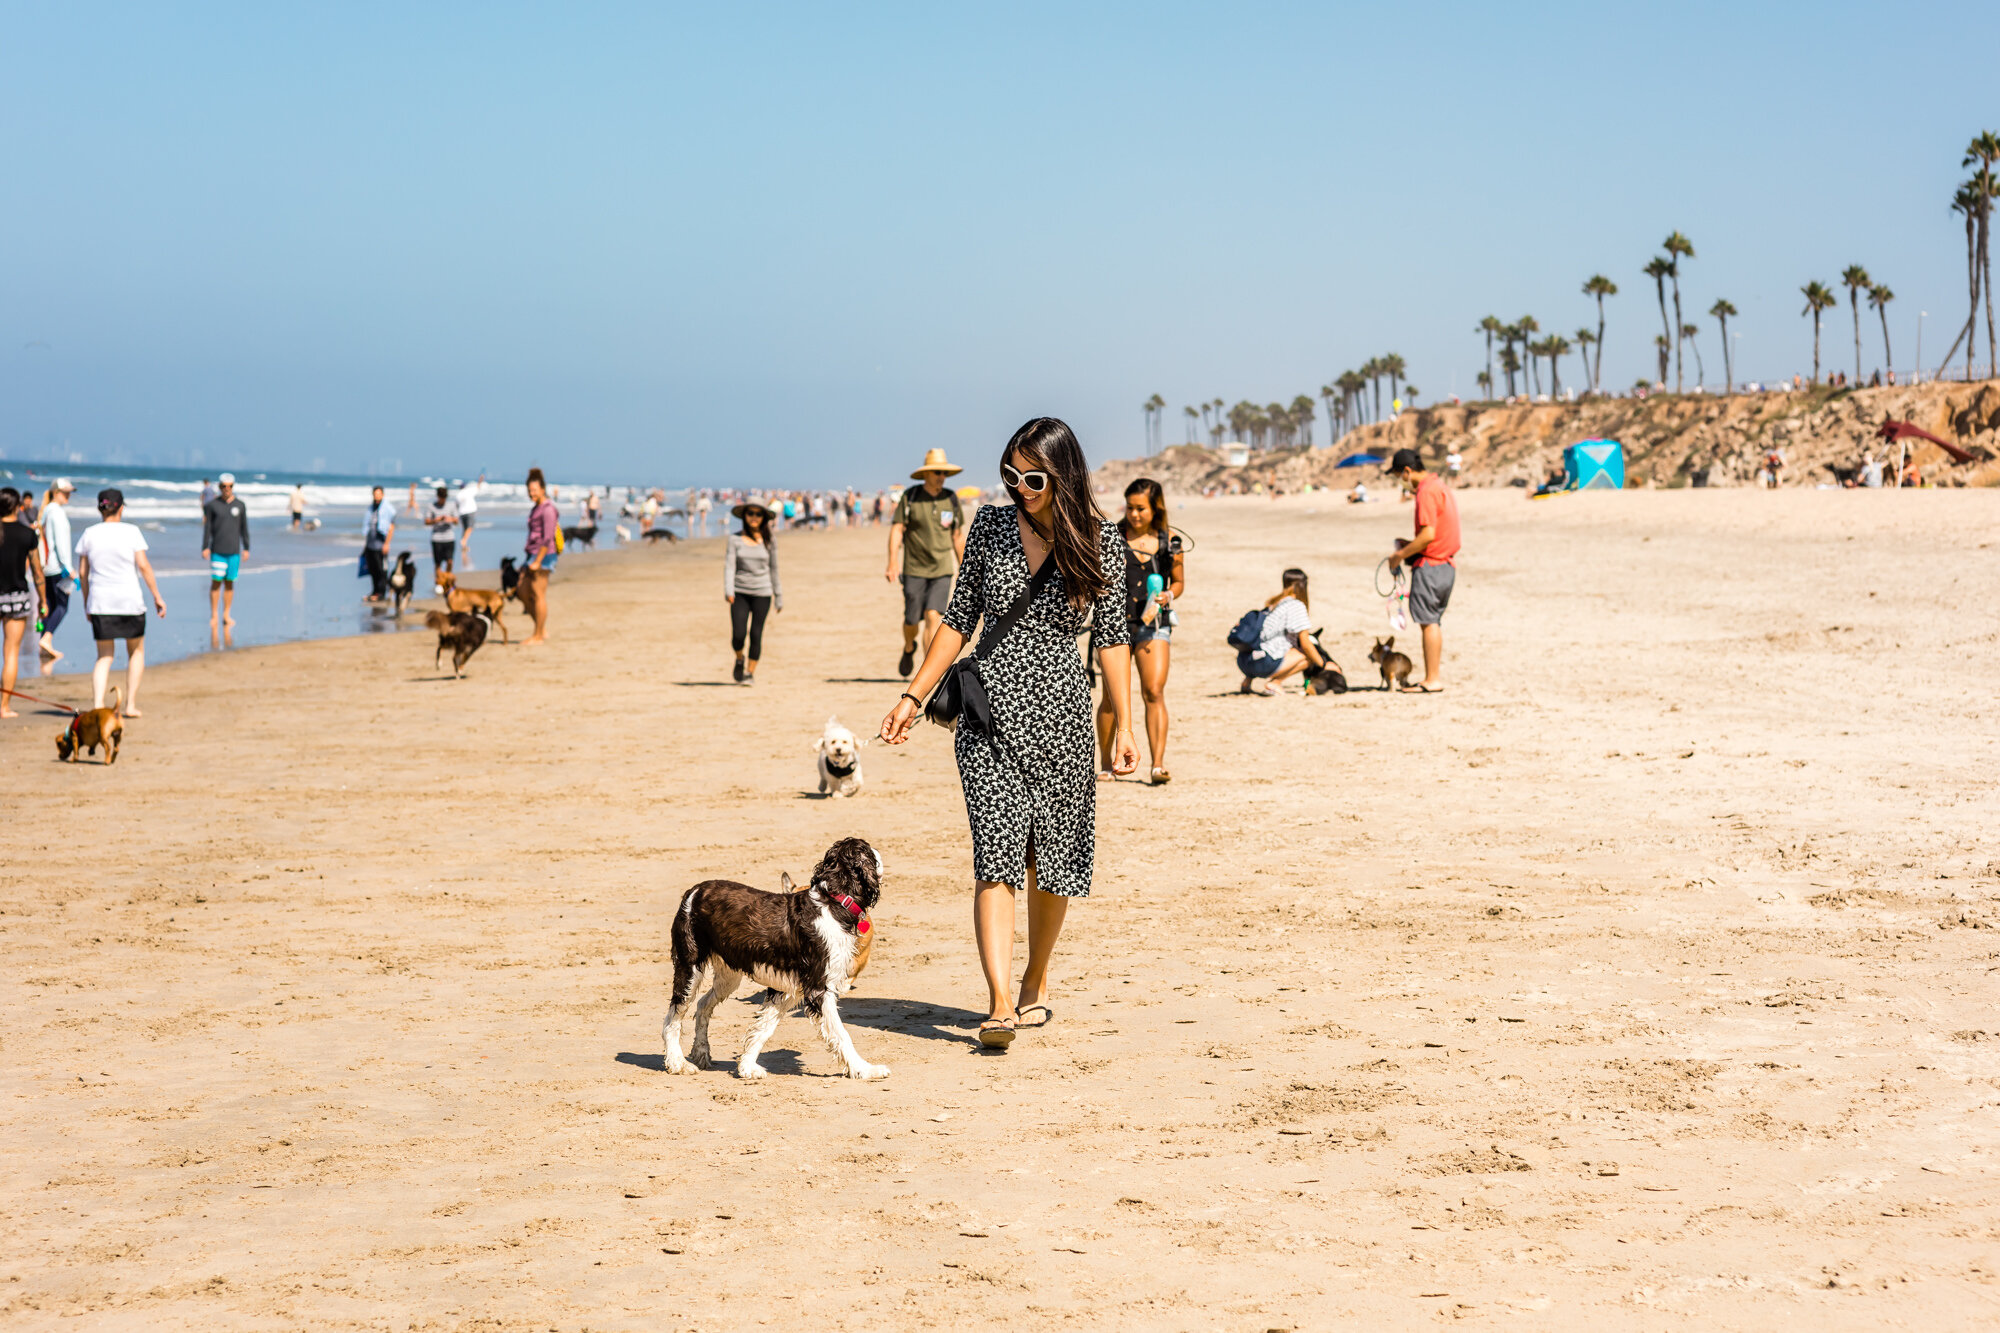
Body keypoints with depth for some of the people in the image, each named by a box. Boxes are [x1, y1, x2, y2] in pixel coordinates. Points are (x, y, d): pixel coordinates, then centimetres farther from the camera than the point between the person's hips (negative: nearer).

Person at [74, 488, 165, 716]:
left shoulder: (89, 534, 3)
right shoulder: (131, 532, -5)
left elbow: (82, 572, 6)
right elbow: (143, 566, -9)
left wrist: (86, 601, 18)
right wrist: (157, 596, -2)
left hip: (99, 601, 2)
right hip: (130, 601, -2)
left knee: (104, 656, 9)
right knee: (136, 650, 18)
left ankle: (97, 704, -10)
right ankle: (130, 704, 13)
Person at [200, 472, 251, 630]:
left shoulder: (240, 505, 7)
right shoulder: (212, 505, 2)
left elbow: (244, 528, 12)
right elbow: (207, 527, 3)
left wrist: (246, 548, 8)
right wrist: (205, 547, -3)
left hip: (234, 551, 2)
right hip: (217, 551, -2)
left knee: (230, 582, 4)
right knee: (216, 582, -5)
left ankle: (227, 615, 11)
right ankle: (213, 616, 0)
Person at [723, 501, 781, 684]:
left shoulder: (770, 541, 2)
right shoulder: (735, 539, 0)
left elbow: (773, 569, 9)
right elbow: (729, 566, -4)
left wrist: (779, 597, 12)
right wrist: (728, 591, -18)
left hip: (762, 593, 0)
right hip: (740, 593, 0)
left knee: (756, 634, -3)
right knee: (738, 635, -8)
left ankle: (750, 673, 12)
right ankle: (740, 660, 23)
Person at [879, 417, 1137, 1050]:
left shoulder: (1100, 542, -1)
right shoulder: (991, 527, 2)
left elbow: (1111, 639, 2)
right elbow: (959, 619, 8)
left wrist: (1124, 727, -2)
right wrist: (913, 696, 5)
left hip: (1059, 713, 0)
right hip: (989, 711, 0)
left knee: (1052, 857, 8)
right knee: (996, 854, -12)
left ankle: (1035, 985, 28)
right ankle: (1000, 1004, -18)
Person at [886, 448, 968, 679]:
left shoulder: (951, 499, 4)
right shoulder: (910, 497, -4)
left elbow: (958, 536, 12)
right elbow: (896, 530, -6)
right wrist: (893, 564, -17)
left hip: (942, 569, 1)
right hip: (914, 569, -1)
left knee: (933, 616, -13)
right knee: (912, 620, 5)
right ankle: (909, 648, 39)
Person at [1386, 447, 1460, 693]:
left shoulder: (1426, 491, -15)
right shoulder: (1442, 487, 16)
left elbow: (1428, 534, -21)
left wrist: (1400, 555, -13)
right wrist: (1411, 546, 17)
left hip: (1430, 564, -10)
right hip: (1447, 563, 10)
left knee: (1428, 622, -6)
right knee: (1435, 621, 14)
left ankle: (1432, 681, -5)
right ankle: (1435, 676, 16)